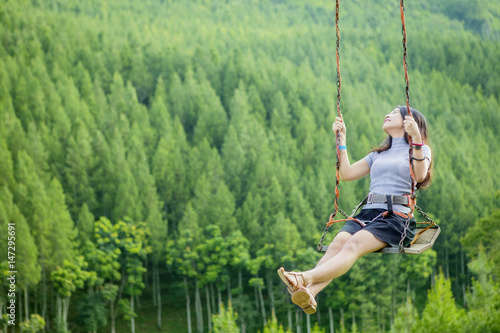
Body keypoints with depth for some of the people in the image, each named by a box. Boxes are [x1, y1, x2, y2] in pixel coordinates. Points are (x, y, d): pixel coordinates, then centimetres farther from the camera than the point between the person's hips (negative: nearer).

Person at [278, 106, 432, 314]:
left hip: (396, 217, -5)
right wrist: (342, 139, 26)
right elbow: (347, 173, 28)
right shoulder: (379, 154, 33)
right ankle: (308, 293, -53)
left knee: (355, 244, -33)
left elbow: (420, 175, -9)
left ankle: (305, 278, -58)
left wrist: (416, 138, -20)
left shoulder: (421, 149, 14)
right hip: (368, 213, 5)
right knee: (338, 242, -28)